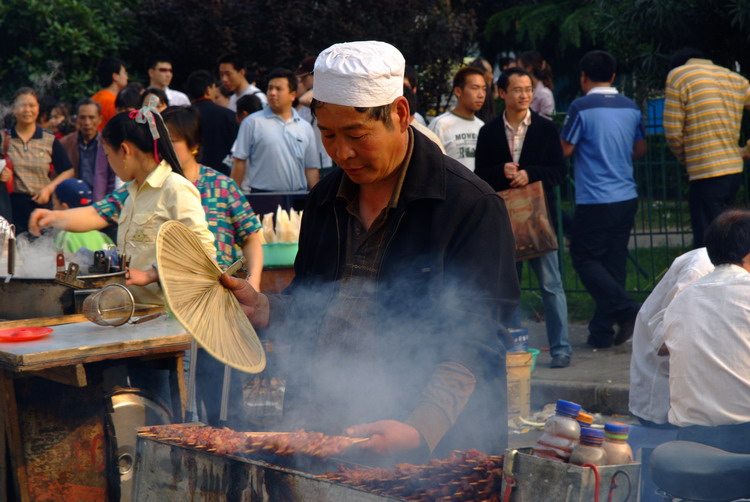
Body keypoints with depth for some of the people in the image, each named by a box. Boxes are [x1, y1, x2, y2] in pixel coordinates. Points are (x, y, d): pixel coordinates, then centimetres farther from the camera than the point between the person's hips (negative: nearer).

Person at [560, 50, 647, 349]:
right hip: (627, 198, 6)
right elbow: (641, 150, 17)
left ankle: (627, 310, -12)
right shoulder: (631, 108, 7)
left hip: (595, 200, -6)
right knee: (614, 262, 10)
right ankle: (601, 332, 13)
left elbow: (565, 149, -7)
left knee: (585, 258, 4)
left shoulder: (581, 108, -10)